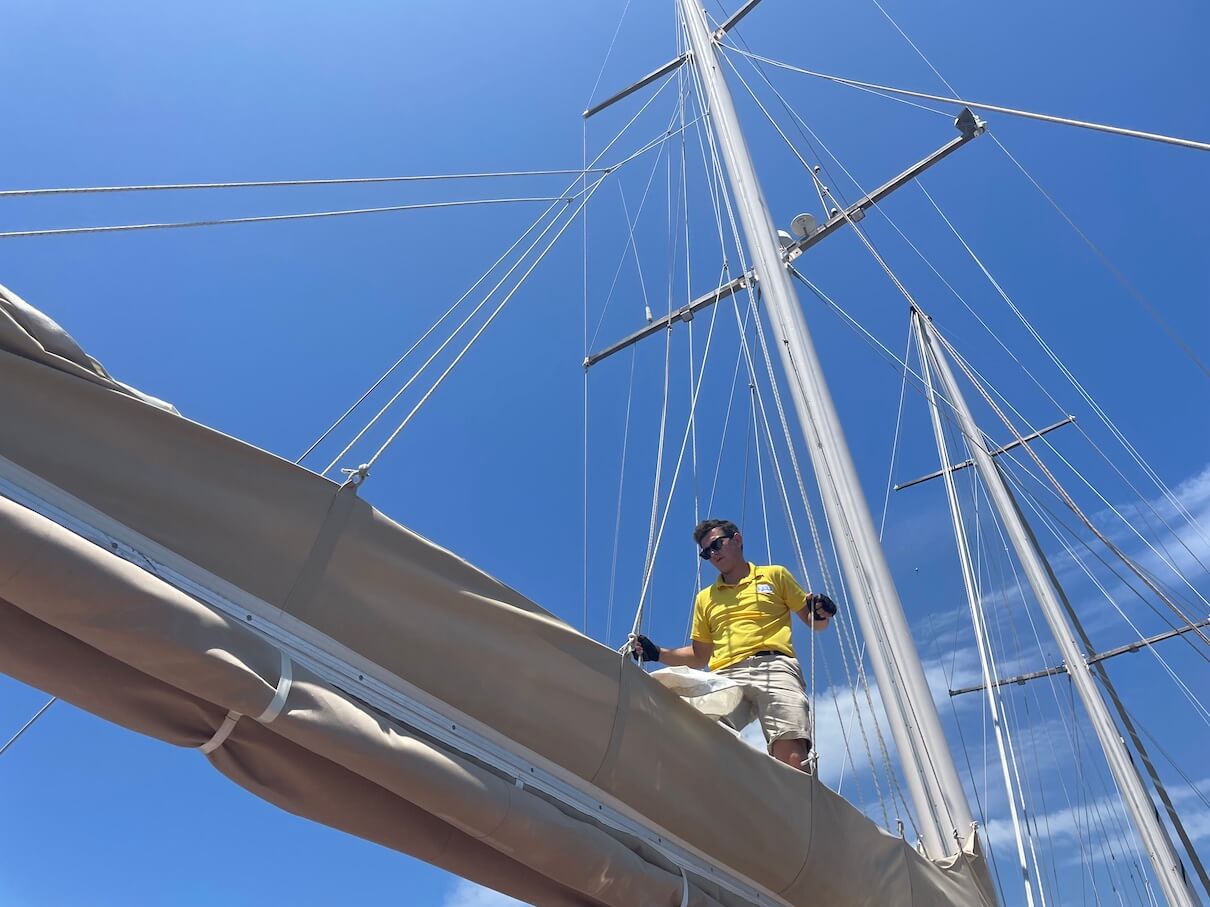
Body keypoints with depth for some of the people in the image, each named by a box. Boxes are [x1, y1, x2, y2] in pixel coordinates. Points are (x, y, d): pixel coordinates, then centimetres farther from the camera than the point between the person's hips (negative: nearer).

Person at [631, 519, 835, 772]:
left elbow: (814, 622, 20)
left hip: (773, 666, -2)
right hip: (726, 676, 3)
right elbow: (700, 656, 29)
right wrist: (657, 654, 14)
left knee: (792, 757, -25)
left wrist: (821, 613, -4)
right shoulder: (705, 597, 30)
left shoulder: (775, 575, 21)